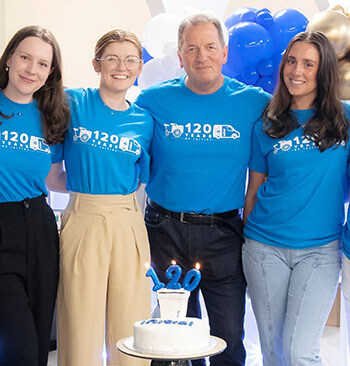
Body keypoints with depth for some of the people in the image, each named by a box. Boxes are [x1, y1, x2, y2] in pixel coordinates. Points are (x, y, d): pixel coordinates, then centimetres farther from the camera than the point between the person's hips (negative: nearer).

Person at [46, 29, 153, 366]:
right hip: (82, 221, -2)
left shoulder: (143, 121, 8)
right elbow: (51, 176, 3)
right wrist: (86, 184, 1)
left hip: (128, 224, 2)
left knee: (130, 333, 7)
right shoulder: (72, 103, 1)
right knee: (80, 329, 3)